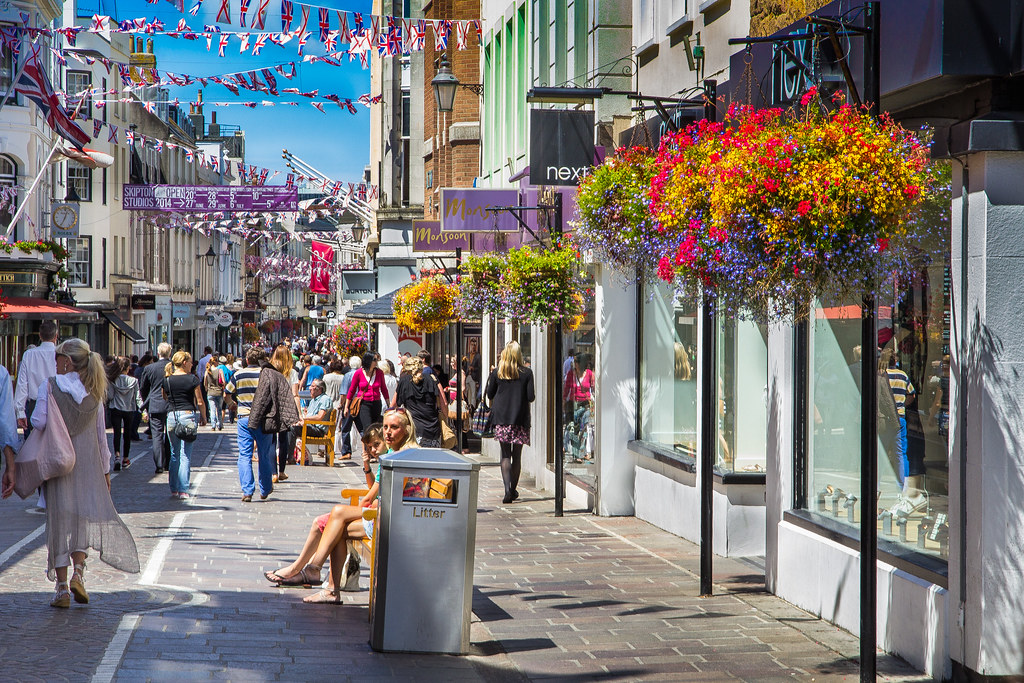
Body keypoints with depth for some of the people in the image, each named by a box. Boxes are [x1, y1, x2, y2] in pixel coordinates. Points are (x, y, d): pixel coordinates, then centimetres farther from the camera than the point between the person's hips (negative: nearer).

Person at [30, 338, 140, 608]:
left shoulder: (49, 386, -8)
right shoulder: (94, 391, 2)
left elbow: (39, 422, -17)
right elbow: (101, 433, 7)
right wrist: (105, 469, 15)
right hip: (88, 462, 2)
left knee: (59, 517, 4)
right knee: (87, 514, 12)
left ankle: (62, 586, 3)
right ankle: (78, 571, -9)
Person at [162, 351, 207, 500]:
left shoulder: (167, 380, 4)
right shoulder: (192, 379, -6)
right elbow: (200, 402, -2)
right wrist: (203, 417, 10)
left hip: (171, 416, 3)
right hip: (188, 415, -3)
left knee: (174, 454, 14)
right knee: (185, 455, -2)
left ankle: (173, 489, 15)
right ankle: (183, 490, -5)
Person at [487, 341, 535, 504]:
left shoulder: (497, 373, -1)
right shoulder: (526, 373, -4)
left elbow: (490, 395, 5)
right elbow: (531, 397, -6)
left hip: (501, 417, 0)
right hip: (521, 417, 0)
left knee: (505, 454, 2)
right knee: (517, 455, 9)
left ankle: (507, 489, -15)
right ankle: (513, 490, 14)